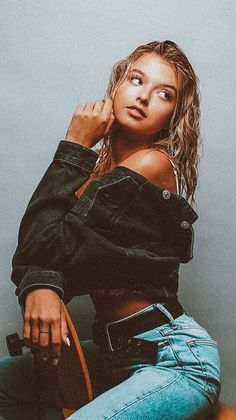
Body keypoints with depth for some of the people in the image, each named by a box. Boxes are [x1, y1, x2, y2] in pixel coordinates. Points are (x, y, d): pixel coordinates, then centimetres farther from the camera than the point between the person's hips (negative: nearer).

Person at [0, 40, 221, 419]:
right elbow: (35, 249, -2)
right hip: (117, 352, 8)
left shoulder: (152, 163, -16)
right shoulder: (97, 164, 7)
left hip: (176, 358, -8)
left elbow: (48, 243, -19)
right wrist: (40, 285, -25)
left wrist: (74, 146, -12)